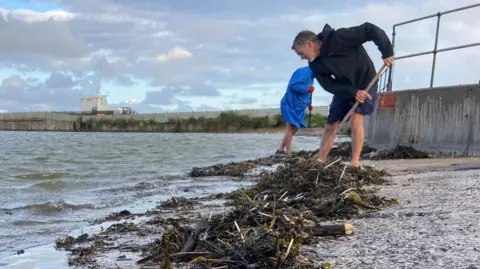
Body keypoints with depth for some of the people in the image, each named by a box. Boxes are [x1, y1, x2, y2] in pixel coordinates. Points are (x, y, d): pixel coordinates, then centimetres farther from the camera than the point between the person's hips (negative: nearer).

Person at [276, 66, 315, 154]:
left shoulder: (310, 75, 14)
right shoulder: (303, 72, -18)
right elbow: (293, 85, -28)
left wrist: (308, 103, 11)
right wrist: (307, 89, -25)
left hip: (298, 106, 10)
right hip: (291, 104, -10)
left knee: (295, 128, 11)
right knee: (291, 128, -12)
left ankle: (281, 150, 17)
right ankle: (288, 153, -10)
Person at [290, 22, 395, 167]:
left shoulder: (337, 38, -31)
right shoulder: (315, 64, -11)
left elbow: (371, 30, -30)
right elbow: (329, 85, -16)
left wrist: (387, 52, -32)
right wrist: (353, 92, -30)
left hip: (365, 82, -6)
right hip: (344, 89, 6)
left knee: (356, 120, -20)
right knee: (330, 126, 4)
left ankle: (355, 163, -15)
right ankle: (319, 161, 13)